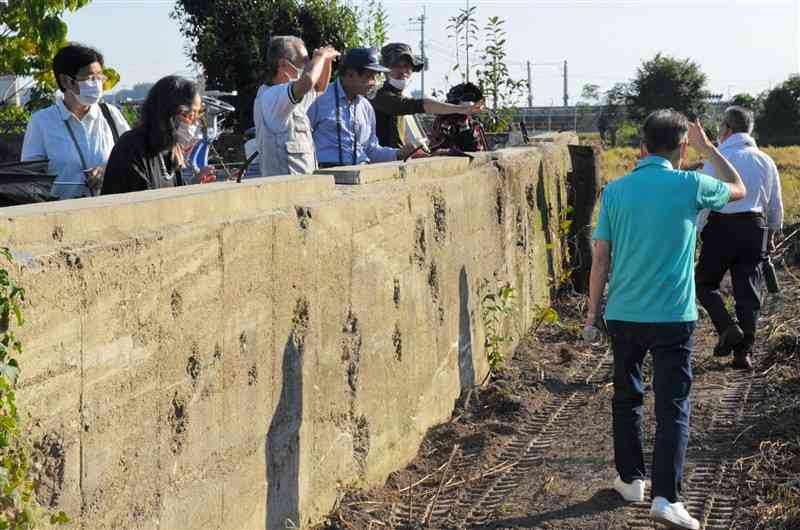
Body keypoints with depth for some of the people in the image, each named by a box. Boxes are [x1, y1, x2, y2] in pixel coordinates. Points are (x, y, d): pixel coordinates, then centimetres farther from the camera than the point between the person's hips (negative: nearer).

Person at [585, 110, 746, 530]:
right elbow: (738, 189, 14)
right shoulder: (690, 186, -7)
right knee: (673, 407, 0)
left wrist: (593, 309, 10)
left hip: (623, 315, 3)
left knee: (627, 398, 19)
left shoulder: (616, 191, 0)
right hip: (672, 317, -3)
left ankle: (631, 479, 28)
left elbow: (601, 256, 1)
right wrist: (707, 147, 22)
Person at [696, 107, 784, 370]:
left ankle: (728, 328, -9)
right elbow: (776, 204, 15)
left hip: (722, 227, -5)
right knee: (748, 292, 8)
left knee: (705, 282, 12)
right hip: (755, 229, 5)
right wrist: (771, 234, 27)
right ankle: (744, 353, 9)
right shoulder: (765, 161, 9)